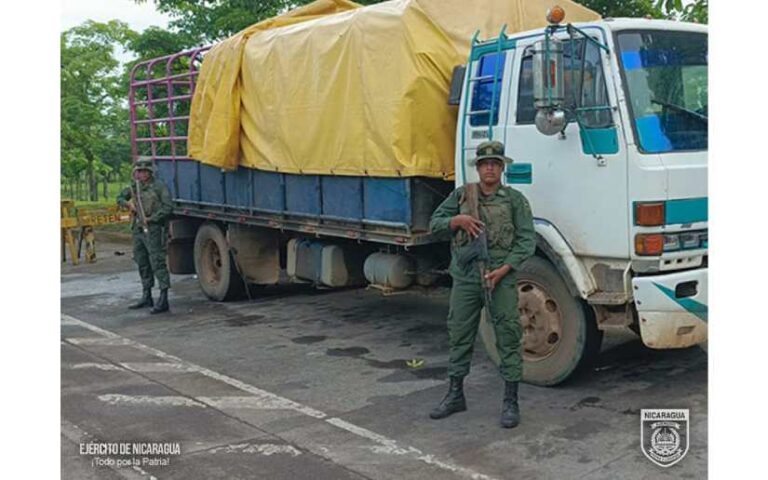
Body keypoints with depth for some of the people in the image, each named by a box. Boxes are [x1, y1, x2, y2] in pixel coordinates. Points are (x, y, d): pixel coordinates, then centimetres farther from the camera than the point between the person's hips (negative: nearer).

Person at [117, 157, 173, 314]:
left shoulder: (159, 187, -7)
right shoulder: (135, 187, 13)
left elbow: (167, 207, -13)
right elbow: (120, 198, 25)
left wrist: (152, 218, -17)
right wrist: (127, 203, 3)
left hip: (153, 230, -8)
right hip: (138, 229, 8)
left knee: (158, 263, -11)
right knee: (142, 264, 15)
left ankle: (163, 300, -11)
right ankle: (147, 297, 27)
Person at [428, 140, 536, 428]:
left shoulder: (514, 199, 2)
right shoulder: (461, 195, 10)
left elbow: (526, 240, -3)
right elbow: (435, 224, 10)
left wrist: (503, 269, -14)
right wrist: (458, 220, -10)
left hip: (501, 278, -3)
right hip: (465, 278, 3)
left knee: (508, 338, -1)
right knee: (459, 336, 10)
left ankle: (510, 402, 9)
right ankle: (455, 396, 24)